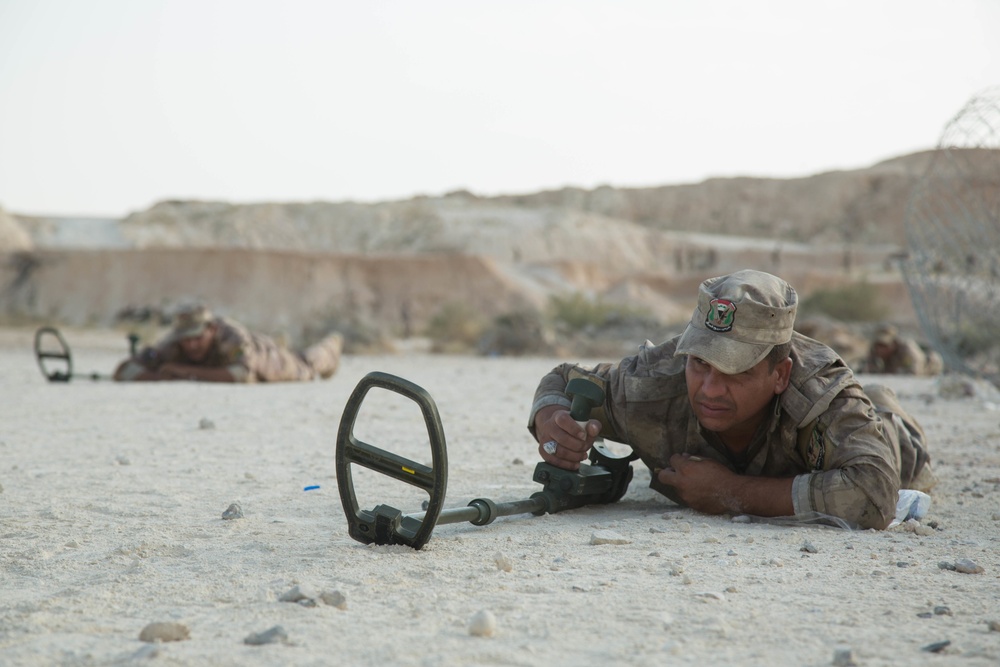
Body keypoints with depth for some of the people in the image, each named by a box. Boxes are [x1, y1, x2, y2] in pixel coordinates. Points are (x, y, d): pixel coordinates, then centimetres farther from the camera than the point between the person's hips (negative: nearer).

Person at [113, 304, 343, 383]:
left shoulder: (231, 336, -51)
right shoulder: (173, 346, -41)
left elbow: (244, 374, -68)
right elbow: (123, 370, -43)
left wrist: (188, 371, -66)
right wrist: (156, 376, -62)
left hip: (264, 356, -2)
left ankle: (332, 345, 65)